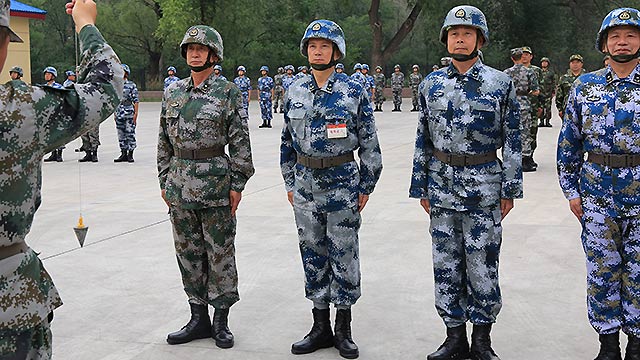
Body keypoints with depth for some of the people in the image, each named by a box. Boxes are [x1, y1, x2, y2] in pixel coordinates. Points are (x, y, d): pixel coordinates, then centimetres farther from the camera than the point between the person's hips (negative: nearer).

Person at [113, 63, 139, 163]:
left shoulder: (132, 85, -4)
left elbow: (136, 100, -6)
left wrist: (136, 113, -12)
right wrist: (115, 112, 13)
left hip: (129, 113, -5)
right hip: (119, 114, 5)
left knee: (130, 134, -2)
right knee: (121, 134, 7)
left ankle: (130, 155, 4)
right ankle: (123, 154, 14)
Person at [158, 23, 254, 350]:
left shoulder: (229, 92, -4)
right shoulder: (172, 92, 10)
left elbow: (240, 141, -6)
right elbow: (165, 140, 14)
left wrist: (237, 184, -9)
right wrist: (165, 181, 11)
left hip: (216, 182, -5)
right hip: (180, 185, 5)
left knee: (220, 253, 3)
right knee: (188, 252, 11)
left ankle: (221, 319, 16)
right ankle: (199, 317, 23)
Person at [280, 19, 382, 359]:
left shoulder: (353, 90, -5)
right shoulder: (295, 91, 6)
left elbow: (369, 142, -2)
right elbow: (287, 141, 13)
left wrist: (365, 186, -2)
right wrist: (290, 183, 12)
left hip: (342, 181, -4)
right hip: (305, 182, 4)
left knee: (344, 254, 3)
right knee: (313, 254, 10)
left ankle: (343, 330, 16)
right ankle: (320, 327, 21)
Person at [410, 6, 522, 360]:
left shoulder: (501, 84, -2)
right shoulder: (431, 84, 6)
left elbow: (512, 140, 0)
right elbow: (423, 139, 10)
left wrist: (509, 191, -3)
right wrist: (421, 187, 8)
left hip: (484, 187, -3)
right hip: (442, 187, 3)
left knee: (482, 266, 3)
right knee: (446, 265, 8)